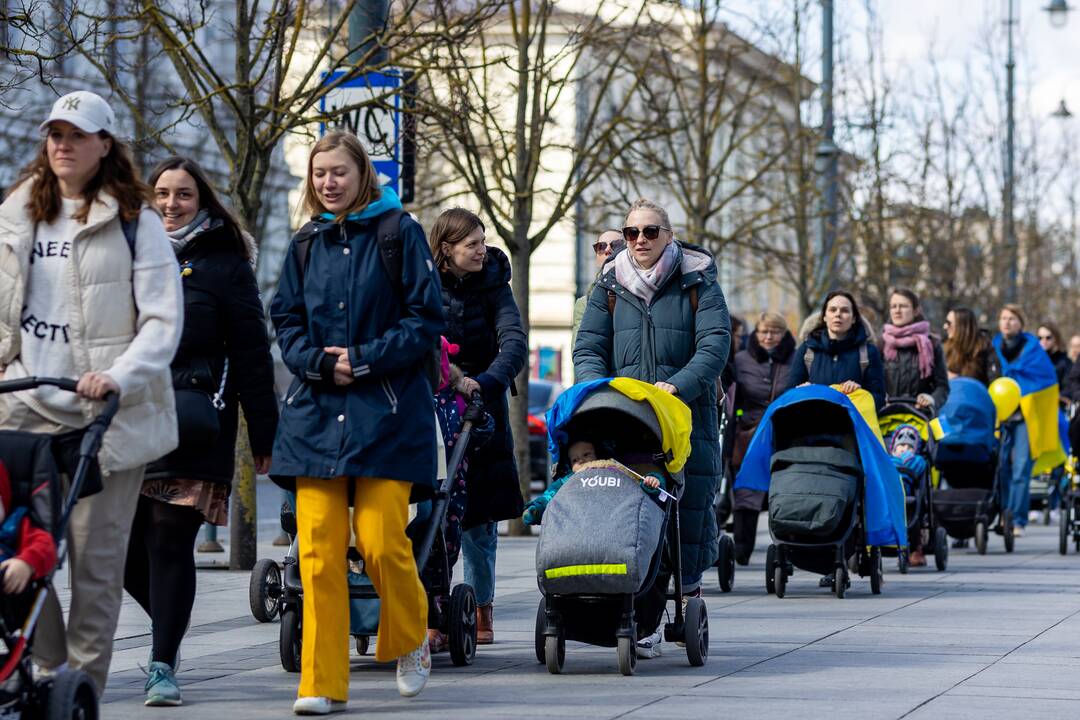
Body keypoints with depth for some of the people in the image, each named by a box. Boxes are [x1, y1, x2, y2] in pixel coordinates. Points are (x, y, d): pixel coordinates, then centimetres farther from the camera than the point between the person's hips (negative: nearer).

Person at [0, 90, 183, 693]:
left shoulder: (135, 221, -1)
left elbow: (163, 321, -6)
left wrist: (119, 377, -20)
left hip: (107, 413, -4)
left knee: (96, 556, -2)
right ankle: (50, 670, 12)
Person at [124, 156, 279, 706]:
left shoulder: (223, 264, 6)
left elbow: (251, 353, 3)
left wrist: (264, 435, -1)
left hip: (193, 425, -3)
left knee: (170, 541, -9)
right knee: (125, 542, -2)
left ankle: (164, 666, -3)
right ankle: (169, 629, 25)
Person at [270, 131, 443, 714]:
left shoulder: (398, 233, 0)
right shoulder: (306, 245, 13)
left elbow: (425, 319, -3)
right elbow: (286, 322, 13)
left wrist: (364, 359, -12)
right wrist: (322, 363, -6)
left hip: (385, 413, -3)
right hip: (316, 412, 3)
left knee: (381, 542, -8)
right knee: (318, 550, -4)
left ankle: (411, 640, 22)